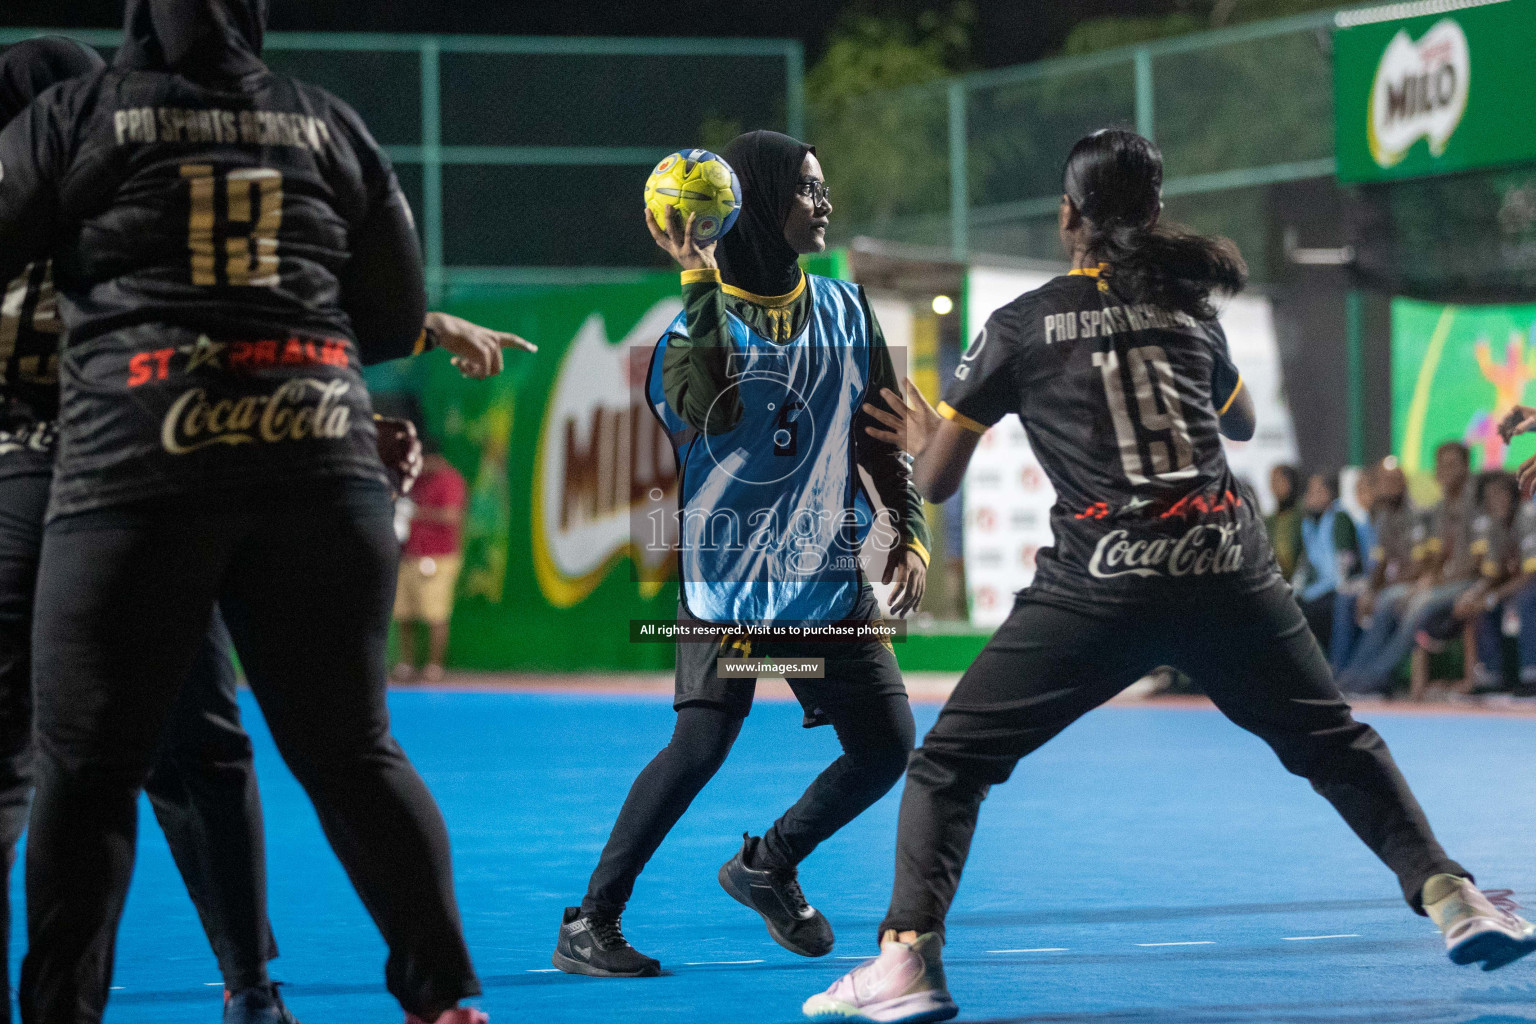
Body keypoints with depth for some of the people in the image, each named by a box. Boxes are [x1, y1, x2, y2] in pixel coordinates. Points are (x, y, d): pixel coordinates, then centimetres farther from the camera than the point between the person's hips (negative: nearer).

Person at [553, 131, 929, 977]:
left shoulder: (845, 310, 10)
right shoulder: (704, 313, -6)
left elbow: (881, 435, 17)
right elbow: (704, 410, -25)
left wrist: (909, 531, 8)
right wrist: (702, 287, -25)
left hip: (830, 571, 6)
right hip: (729, 570, -6)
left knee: (886, 746, 2)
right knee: (703, 740, -20)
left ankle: (768, 866, 25)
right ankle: (589, 923, -10)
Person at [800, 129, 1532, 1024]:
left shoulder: (1022, 325, 7)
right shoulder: (1187, 305, 16)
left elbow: (936, 482, 9)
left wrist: (921, 441, 31)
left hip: (1103, 581, -3)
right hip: (1229, 565, 3)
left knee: (951, 761, 5)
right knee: (1335, 741, 21)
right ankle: (1448, 894, 10)